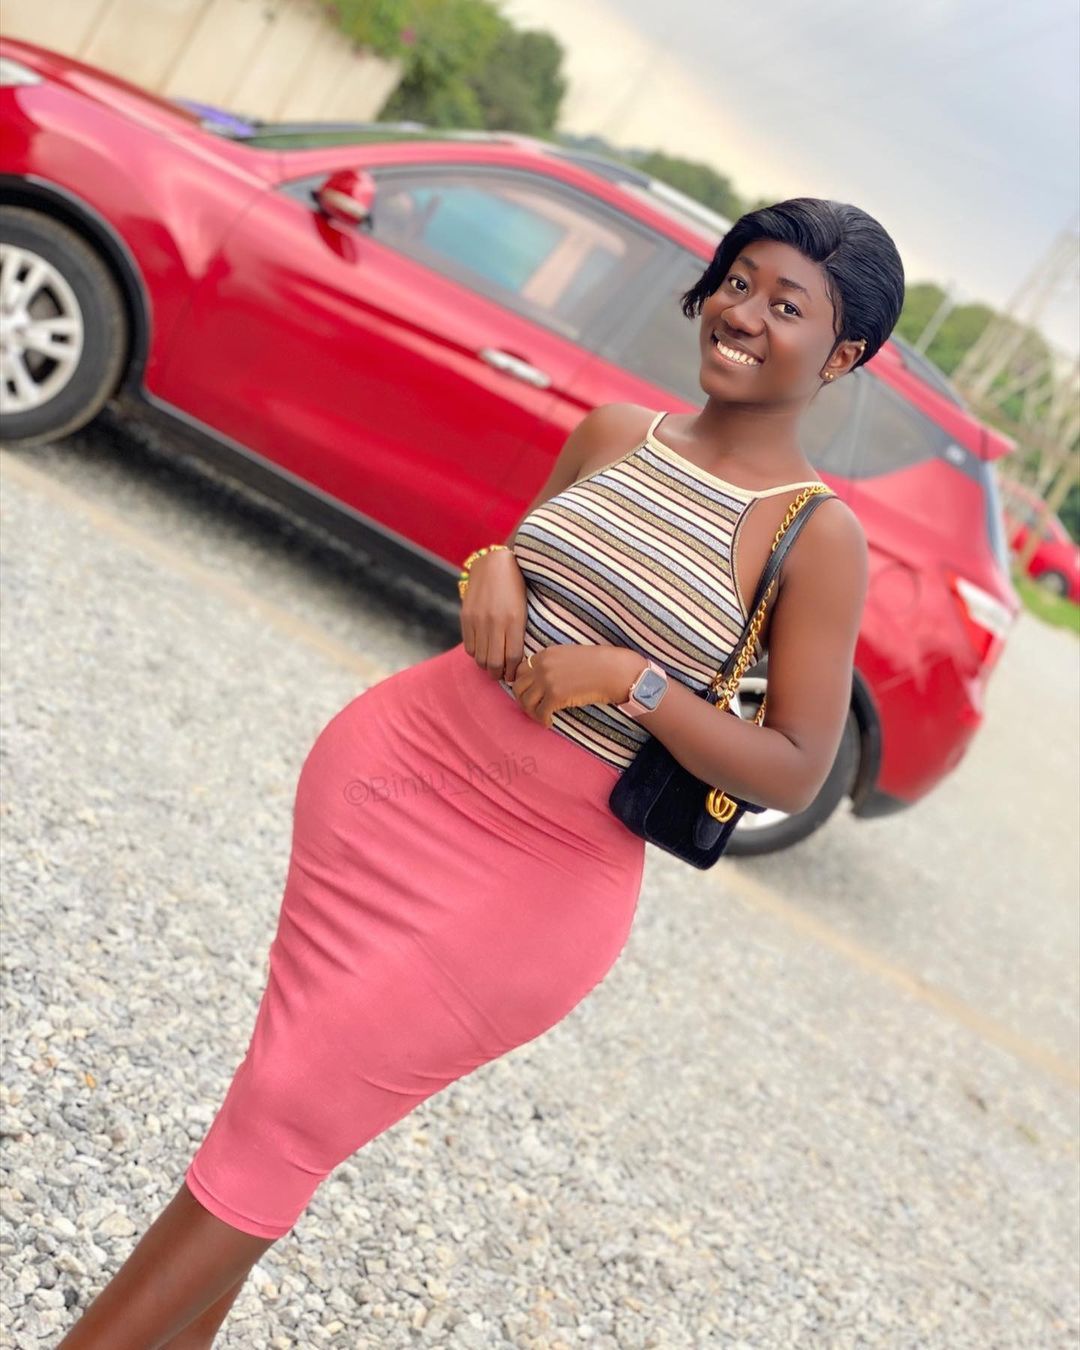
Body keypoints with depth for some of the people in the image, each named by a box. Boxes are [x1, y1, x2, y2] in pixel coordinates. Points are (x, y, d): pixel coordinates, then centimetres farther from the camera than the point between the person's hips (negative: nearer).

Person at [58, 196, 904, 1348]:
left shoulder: (820, 539, -11)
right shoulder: (610, 435, 3)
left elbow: (797, 776, -11)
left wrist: (631, 680, -21)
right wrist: (488, 568, -5)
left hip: (552, 864, -4)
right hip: (405, 754, 4)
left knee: (291, 1111, -1)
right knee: (287, 1060, 9)